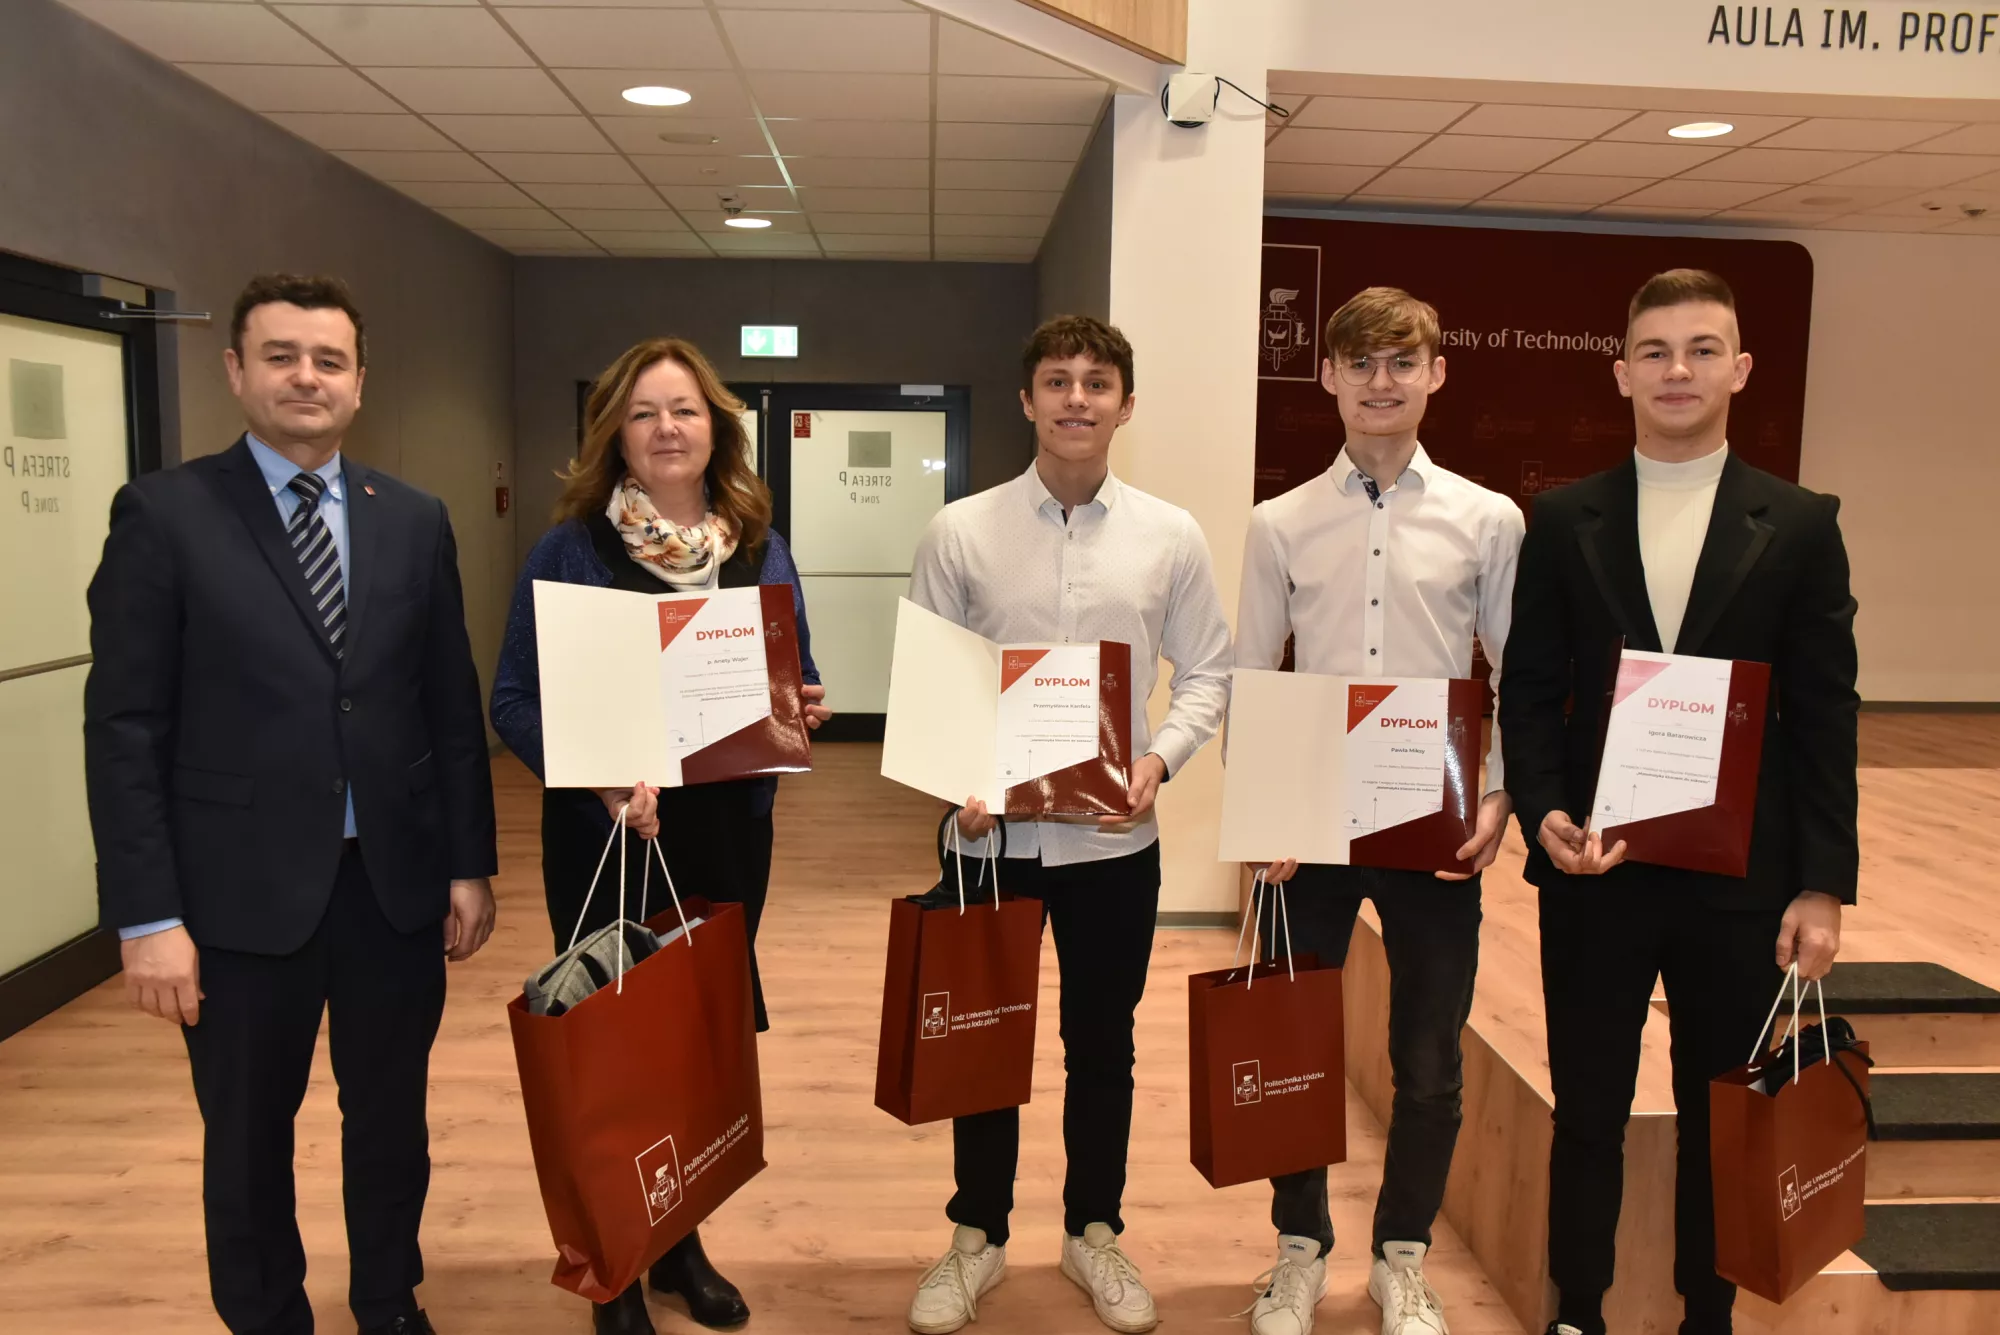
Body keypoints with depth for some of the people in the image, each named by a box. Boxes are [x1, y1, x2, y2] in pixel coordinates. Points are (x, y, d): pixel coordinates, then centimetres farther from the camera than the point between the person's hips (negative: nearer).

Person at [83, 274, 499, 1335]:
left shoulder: (414, 521, 4)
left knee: (392, 1119, 18)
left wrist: (471, 864, 4)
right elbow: (123, 727, -8)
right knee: (247, 1140, 15)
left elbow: (453, 707, 6)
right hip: (244, 892, -3)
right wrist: (148, 916, -12)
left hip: (396, 883, 3)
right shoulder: (164, 513, -5)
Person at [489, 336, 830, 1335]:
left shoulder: (761, 548, 5)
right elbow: (513, 698, -9)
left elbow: (797, 681, 12)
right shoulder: (571, 548, -6)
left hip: (729, 833, 4)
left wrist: (806, 710, -11)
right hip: (605, 837, -3)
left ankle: (680, 1243, 37)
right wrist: (598, 774, -25)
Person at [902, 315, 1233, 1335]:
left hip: (1115, 838, 1)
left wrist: (1158, 759, -13)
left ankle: (1093, 1231, 37)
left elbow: (1206, 672, 4)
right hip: (990, 832, 0)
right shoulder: (961, 531, -3)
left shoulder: (1170, 536, 0)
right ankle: (977, 1234, 34)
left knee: (1102, 1043, 15)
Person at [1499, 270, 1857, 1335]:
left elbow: (1826, 719, 0)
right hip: (1594, 869, 0)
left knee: (1723, 1121, 14)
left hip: (1741, 876, 0)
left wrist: (1823, 884, -4)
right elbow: (1529, 692, 2)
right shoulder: (1563, 520, 2)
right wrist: (1542, 814, -14)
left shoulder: (1800, 525, 1)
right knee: (1589, 1113, 12)